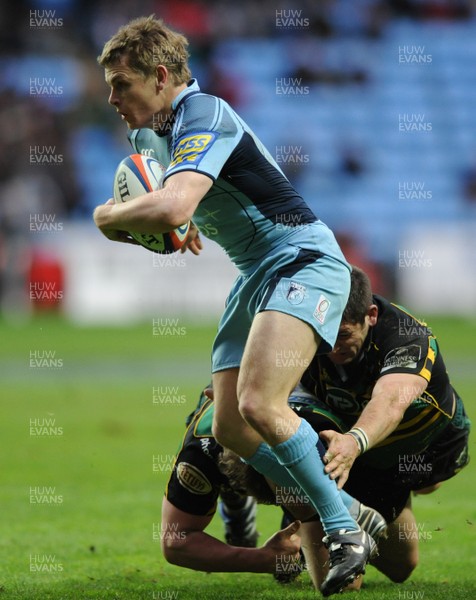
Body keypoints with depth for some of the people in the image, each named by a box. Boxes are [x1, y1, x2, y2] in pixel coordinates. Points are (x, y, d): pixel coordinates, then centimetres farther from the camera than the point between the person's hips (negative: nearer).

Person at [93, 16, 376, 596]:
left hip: (303, 260, -10)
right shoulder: (153, 131, 13)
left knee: (258, 403, -27)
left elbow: (170, 209, -35)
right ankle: (330, 511, 12)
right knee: (230, 428, 0)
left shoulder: (203, 118, -19)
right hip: (255, 275, 10)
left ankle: (347, 531, -18)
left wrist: (109, 217, -15)